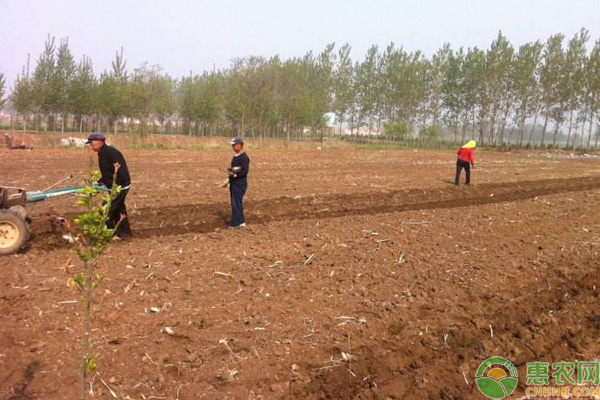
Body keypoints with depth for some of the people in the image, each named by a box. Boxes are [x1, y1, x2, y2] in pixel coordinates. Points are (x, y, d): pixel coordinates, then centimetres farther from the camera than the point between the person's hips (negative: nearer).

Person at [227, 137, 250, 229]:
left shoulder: (244, 157, -15)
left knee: (236, 203, -8)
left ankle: (236, 223, -2)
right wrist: (230, 171, 12)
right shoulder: (235, 156, 15)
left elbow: (245, 171, -23)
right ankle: (240, 221, 24)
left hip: (240, 184, -10)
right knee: (235, 203, 15)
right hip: (233, 183, 10)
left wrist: (235, 174, -33)